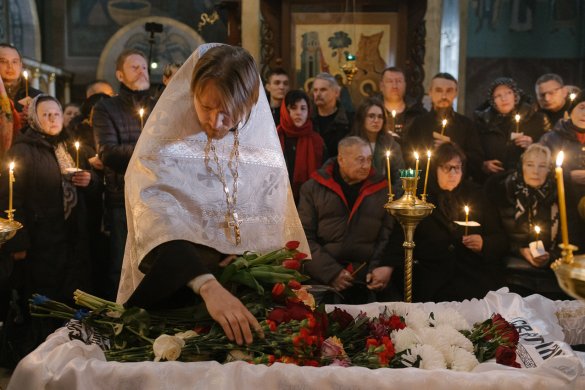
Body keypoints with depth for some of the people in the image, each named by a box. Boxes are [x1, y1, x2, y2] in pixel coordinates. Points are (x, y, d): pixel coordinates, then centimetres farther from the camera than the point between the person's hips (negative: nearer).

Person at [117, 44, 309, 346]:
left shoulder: (265, 150, 2)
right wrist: (208, 285, -35)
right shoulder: (163, 144, -7)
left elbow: (277, 233, 6)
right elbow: (158, 226, -21)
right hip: (174, 292, -1)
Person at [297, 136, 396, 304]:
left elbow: (389, 235, 10)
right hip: (323, 281, -2)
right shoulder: (313, 188, 6)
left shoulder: (381, 188, 11)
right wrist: (331, 272, -10)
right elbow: (305, 237, 1)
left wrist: (386, 266, -8)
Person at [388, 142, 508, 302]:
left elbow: (500, 240, 15)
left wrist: (483, 244, -6)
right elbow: (399, 242, 6)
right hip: (432, 278, -2)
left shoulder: (475, 195, 17)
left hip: (474, 273, 2)